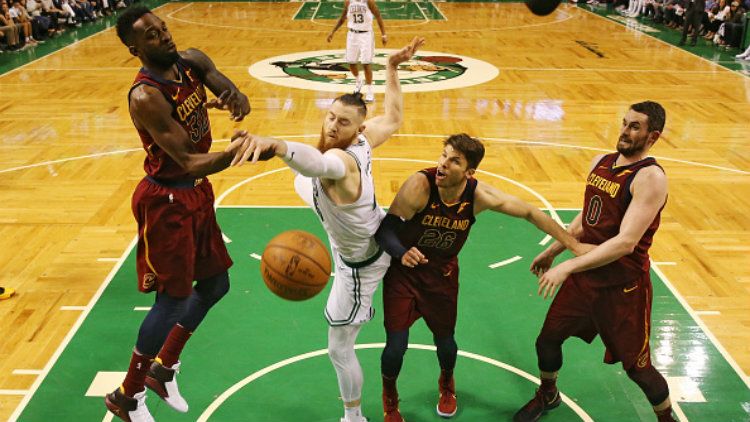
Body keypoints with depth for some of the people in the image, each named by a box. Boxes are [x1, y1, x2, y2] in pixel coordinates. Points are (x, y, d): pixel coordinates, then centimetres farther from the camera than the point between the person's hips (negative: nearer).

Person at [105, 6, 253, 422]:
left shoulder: (193, 61, -3)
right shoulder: (146, 96, -26)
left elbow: (235, 96, -8)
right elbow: (189, 162, -30)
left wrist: (236, 100, -33)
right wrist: (232, 152, -49)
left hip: (197, 191, 8)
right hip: (166, 200, -8)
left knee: (215, 284, 17)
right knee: (172, 299, 1)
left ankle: (163, 368, 35)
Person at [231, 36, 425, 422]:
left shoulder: (341, 160, -43)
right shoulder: (363, 140, -21)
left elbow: (316, 162, -70)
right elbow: (394, 118, 1)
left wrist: (275, 145, -88)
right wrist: (393, 67, 5)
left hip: (360, 263, -8)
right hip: (375, 228, 8)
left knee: (339, 349, 6)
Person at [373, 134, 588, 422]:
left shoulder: (479, 195, -21)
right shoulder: (420, 185, -30)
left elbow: (530, 213, -8)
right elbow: (385, 228, -27)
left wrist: (575, 246, -8)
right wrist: (403, 253, -49)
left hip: (442, 273, 3)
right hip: (403, 271, -2)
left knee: (444, 339, 15)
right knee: (396, 345, -4)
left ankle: (446, 385, 53)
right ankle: (389, 398, 31)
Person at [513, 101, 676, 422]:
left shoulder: (650, 178, -21)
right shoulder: (601, 163, 3)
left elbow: (626, 242, -30)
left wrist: (569, 267, -33)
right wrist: (553, 251, 19)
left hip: (623, 287, -7)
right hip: (583, 276, 7)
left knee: (637, 367, 6)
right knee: (547, 339, 18)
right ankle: (547, 396, 46)